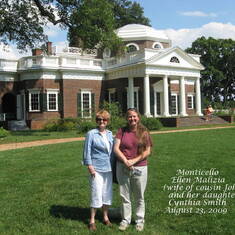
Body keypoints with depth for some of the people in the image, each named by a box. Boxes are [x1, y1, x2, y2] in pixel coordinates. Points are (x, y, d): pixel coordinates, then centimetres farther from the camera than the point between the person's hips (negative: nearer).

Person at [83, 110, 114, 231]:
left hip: (108, 168, 5)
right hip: (96, 169, -5)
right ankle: (92, 220, 11)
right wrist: (90, 166, -12)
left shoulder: (110, 133, 11)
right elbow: (87, 151, -6)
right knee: (96, 193, -3)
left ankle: (105, 217, 27)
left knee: (107, 193, 11)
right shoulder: (91, 134, -5)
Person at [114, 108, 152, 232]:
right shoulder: (122, 131, 1)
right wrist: (125, 161, -17)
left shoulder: (144, 132, -1)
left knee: (139, 197, 9)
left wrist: (134, 161, -13)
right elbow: (116, 149, -4)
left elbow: (147, 151, -3)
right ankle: (125, 220, 24)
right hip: (122, 167, 1)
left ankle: (140, 220, 25)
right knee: (125, 196, 10)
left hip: (139, 168, -1)